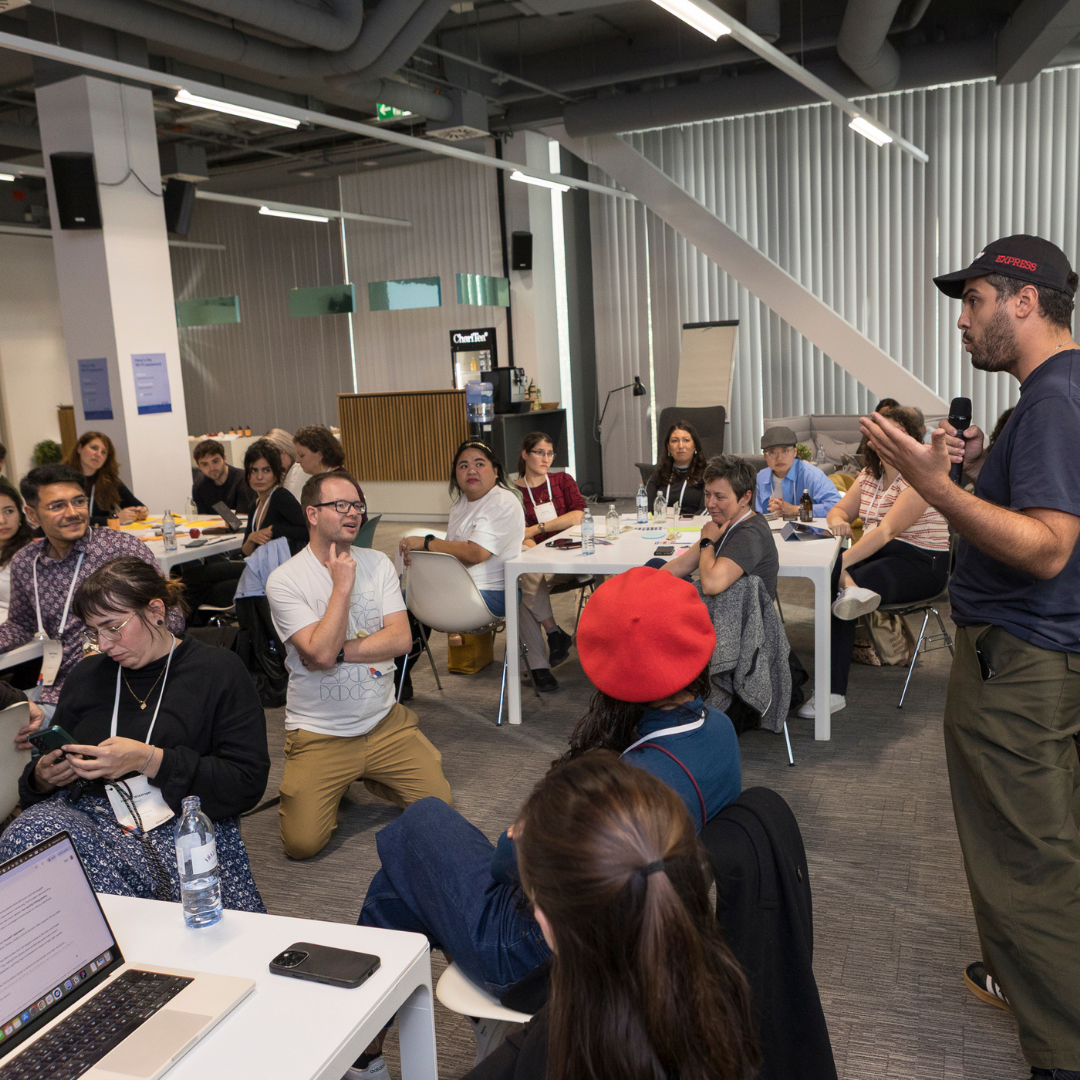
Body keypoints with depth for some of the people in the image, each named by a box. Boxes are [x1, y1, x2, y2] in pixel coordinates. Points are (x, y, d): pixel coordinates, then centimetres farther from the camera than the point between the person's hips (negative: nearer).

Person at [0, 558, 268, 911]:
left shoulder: (218, 670, 4)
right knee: (29, 833, -30)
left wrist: (149, 760, -14)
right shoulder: (86, 677, 20)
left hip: (178, 825, -5)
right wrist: (43, 777, 2)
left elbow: (248, 782, -6)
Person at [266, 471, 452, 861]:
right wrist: (343, 584, -19)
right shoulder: (284, 580, -12)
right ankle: (335, 786, 18)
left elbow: (401, 639, -8)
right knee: (302, 842, -13)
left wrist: (339, 650, -17)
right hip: (318, 735, -3)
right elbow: (321, 653, -23)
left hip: (385, 723, 3)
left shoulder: (378, 563, 2)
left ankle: (368, 777, 22)